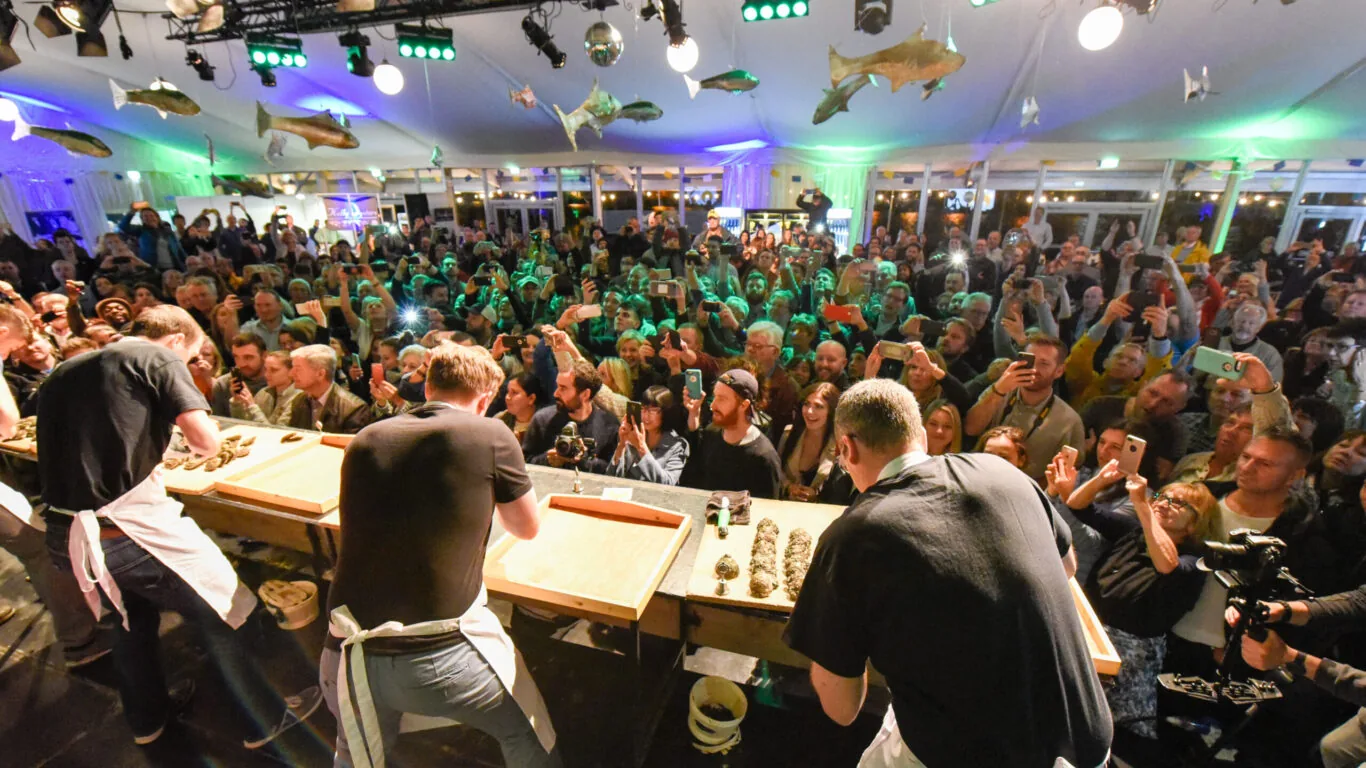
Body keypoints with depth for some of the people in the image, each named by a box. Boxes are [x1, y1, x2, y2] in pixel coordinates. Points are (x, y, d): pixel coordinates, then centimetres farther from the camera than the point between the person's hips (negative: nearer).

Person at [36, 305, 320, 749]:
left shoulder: (61, 372, 17)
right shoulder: (158, 358, -4)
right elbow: (206, 440, -14)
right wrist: (199, 449, 7)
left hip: (62, 534, 8)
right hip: (126, 528, -7)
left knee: (133, 614, 32)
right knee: (219, 615, 10)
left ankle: (147, 720, 50)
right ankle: (268, 719, 25)